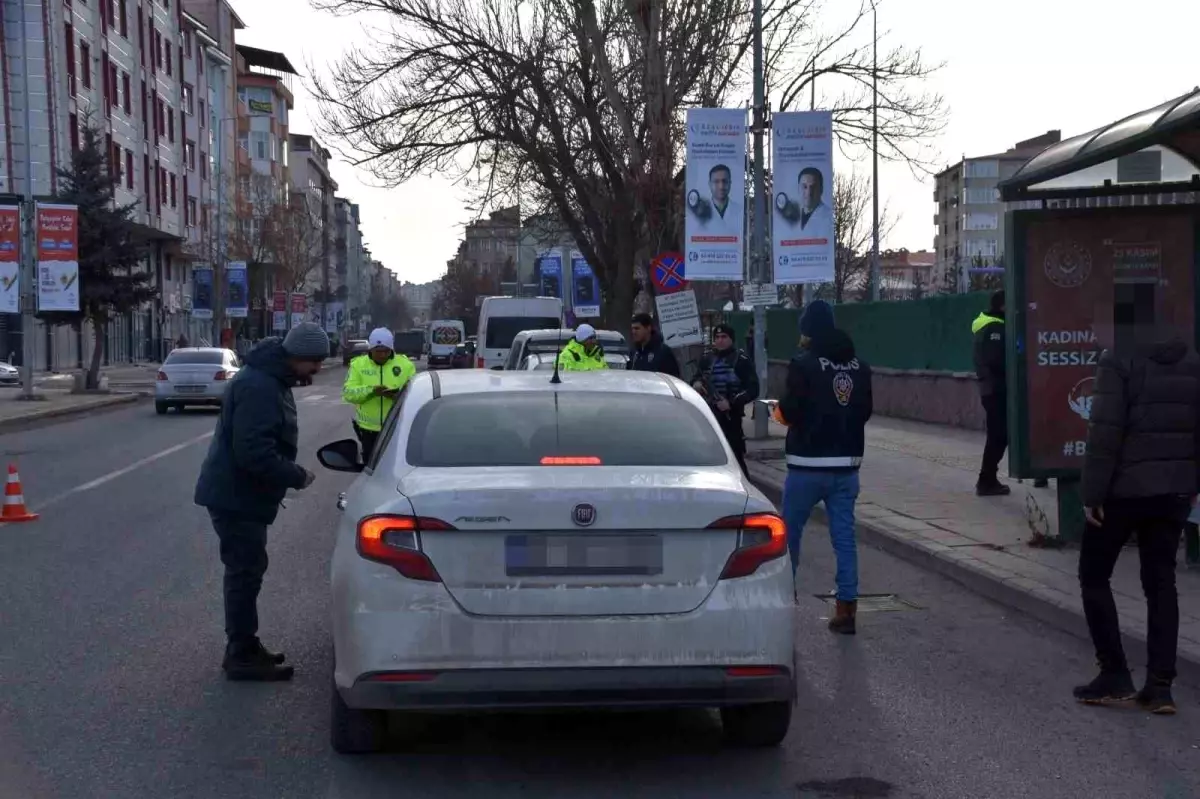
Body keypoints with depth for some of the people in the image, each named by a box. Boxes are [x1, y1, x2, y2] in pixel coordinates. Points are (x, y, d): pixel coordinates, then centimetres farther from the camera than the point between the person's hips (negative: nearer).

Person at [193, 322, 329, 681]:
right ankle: (242, 656, 3)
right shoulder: (259, 387, -24)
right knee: (245, 572, -4)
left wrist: (291, 472, 10)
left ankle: (244, 647, 27)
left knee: (246, 570, 17)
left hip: (240, 493, 11)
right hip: (236, 496, -11)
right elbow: (254, 451, -30)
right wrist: (297, 476, -20)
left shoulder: (270, 378, 11)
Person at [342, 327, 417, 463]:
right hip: (369, 428, 1)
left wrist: (399, 395, -24)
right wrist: (371, 391, -21)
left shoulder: (405, 364, 2)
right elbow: (348, 392, -6)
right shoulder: (358, 364, 3)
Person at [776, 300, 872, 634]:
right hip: (847, 464, 5)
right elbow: (865, 410, 11)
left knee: (789, 534, 11)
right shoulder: (860, 366, 5)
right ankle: (846, 609, 5)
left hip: (808, 465, -5)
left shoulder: (803, 364, -13)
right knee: (845, 537, 6)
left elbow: (790, 411, -15)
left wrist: (783, 408, 6)